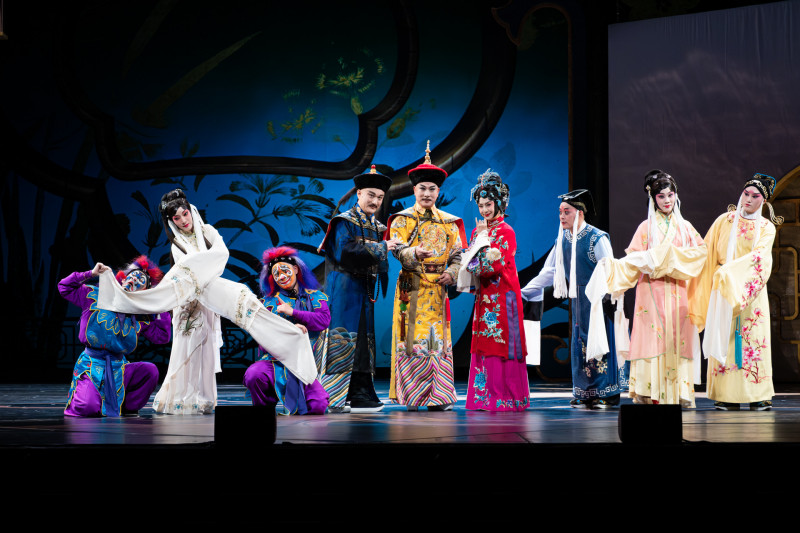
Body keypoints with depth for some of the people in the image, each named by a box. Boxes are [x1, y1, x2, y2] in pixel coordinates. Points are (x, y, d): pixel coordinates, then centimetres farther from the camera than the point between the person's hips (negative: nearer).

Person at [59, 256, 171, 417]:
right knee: (89, 407, -27)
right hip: (91, 366, -3)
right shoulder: (96, 296, 2)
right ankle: (78, 397, 14)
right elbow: (65, 287, 4)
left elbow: (162, 337, 3)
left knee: (150, 370, -22)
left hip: (118, 368, 3)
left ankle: (128, 407, 2)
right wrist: (90, 274, -2)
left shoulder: (140, 318, 7)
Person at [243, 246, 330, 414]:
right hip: (276, 361, 0)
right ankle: (265, 406, -1)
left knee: (318, 406, -24)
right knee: (253, 375, -34)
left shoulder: (315, 296, 13)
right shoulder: (270, 301, 13)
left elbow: (324, 320, -5)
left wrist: (292, 312, -10)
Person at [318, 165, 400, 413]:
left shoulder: (377, 227, 19)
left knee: (363, 340, 6)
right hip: (344, 289, -7)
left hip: (365, 290, 7)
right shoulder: (344, 222, -4)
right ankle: (333, 397, -10)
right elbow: (346, 251, -19)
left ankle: (360, 396, 10)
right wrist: (381, 248, -17)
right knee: (343, 338, -11)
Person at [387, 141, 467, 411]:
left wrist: (451, 273, -9)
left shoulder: (448, 223, 14)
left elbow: (457, 255, 11)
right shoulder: (402, 219, 5)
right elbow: (398, 251, -10)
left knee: (438, 339, 0)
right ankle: (410, 397, -2)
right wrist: (415, 253, -31)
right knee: (412, 338, -7)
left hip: (437, 289, 3)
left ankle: (437, 397, 4)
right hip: (411, 288, -3)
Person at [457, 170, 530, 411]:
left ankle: (505, 397, -4)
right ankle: (484, 396, 8)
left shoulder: (506, 232, -7)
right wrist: (478, 238, -4)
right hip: (484, 295, 7)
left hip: (502, 295, -7)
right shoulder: (478, 231, 16)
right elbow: (470, 260, 9)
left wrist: (484, 240, -12)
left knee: (501, 343, -7)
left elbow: (496, 265, -15)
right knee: (483, 343, 5)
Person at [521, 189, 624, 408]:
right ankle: (585, 394, 16)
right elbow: (549, 272, 11)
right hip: (578, 300, 6)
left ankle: (608, 394, 3)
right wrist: (524, 292, 5)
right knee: (580, 343, 8)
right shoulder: (562, 240, 6)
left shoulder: (597, 238, -13)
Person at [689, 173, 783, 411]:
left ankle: (758, 394, -2)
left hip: (751, 290, -1)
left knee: (753, 340, -5)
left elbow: (759, 255, -10)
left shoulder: (767, 228, 7)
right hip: (722, 289, 1)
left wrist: (732, 270, -23)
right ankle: (726, 395, -5)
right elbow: (708, 251, 9)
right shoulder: (725, 220, 10)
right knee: (724, 338, -5)